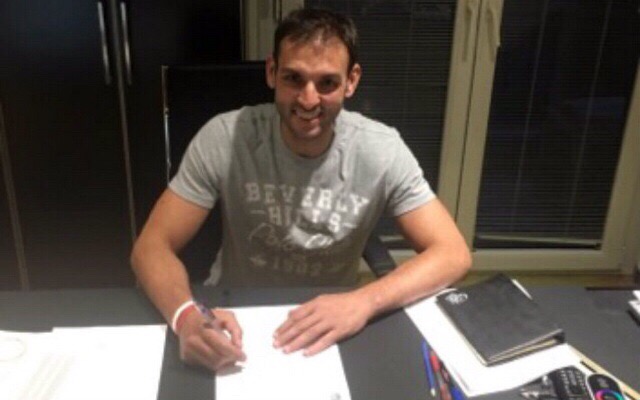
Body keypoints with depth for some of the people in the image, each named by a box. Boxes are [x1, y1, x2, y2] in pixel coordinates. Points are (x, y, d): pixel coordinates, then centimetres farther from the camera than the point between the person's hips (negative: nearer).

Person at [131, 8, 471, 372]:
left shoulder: (381, 150, -19)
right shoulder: (224, 138, -20)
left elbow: (453, 254, -20)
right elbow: (153, 246, -18)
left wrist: (365, 301, -38)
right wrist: (186, 315, -40)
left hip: (331, 323, 1)